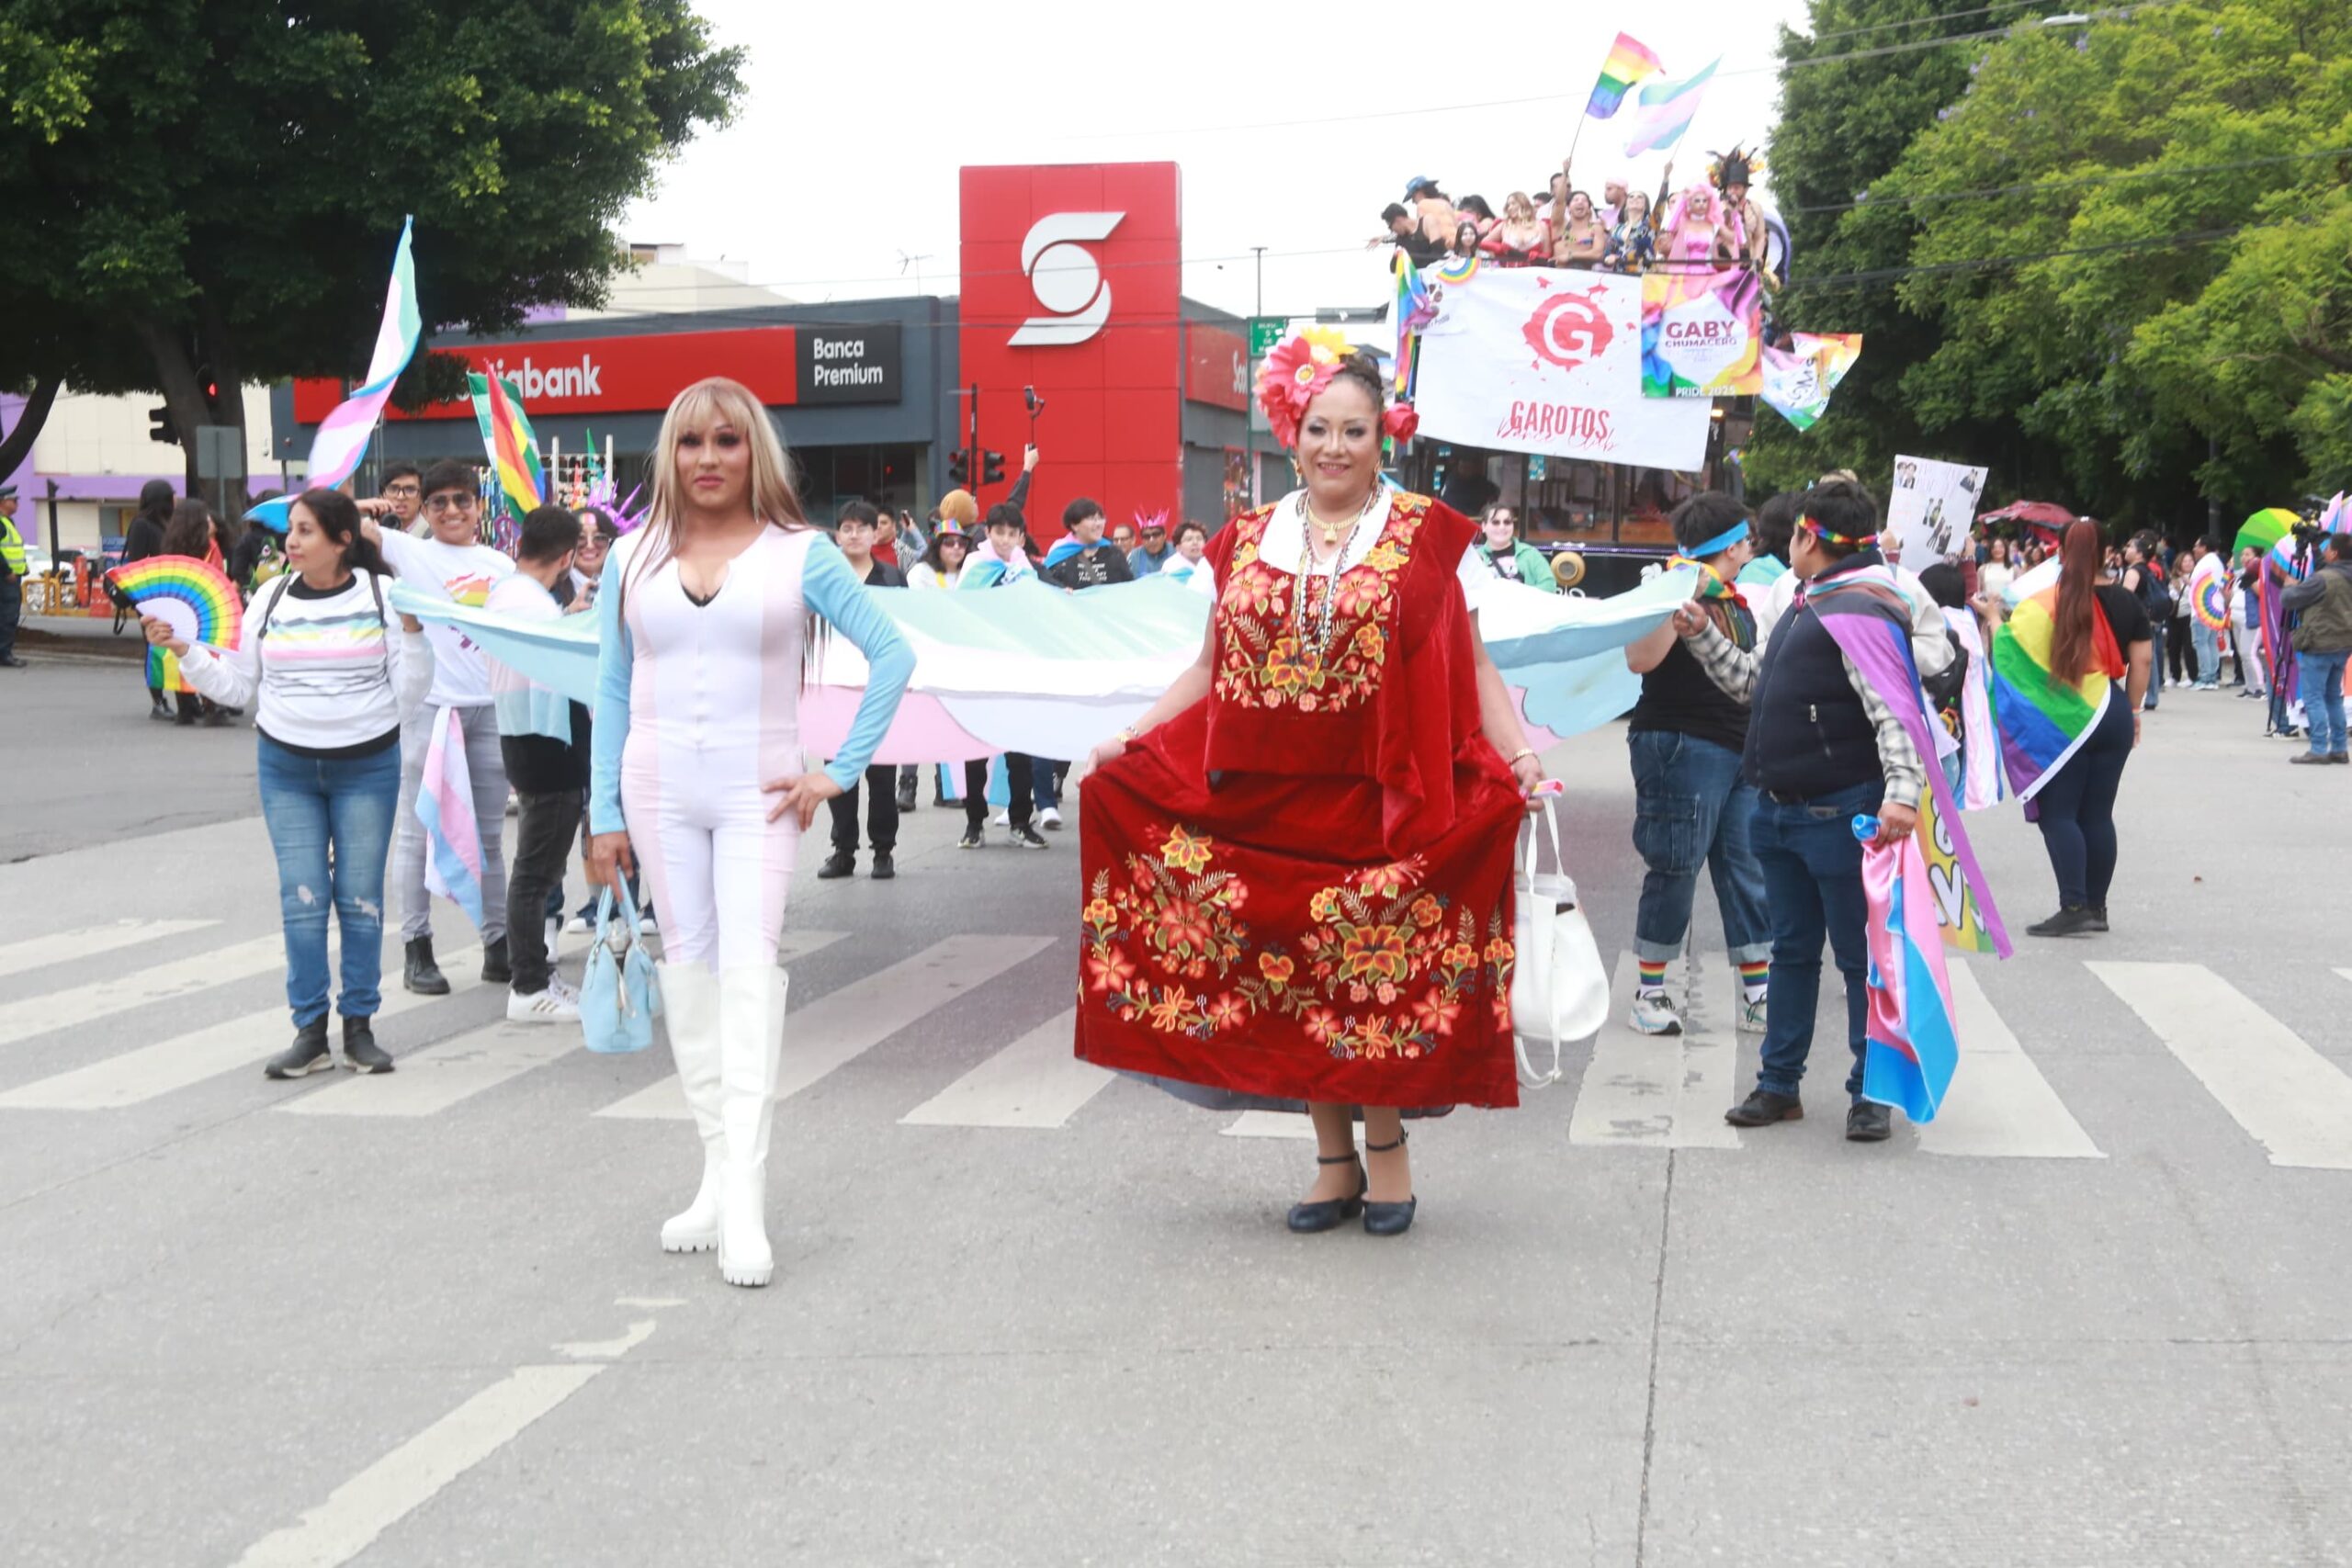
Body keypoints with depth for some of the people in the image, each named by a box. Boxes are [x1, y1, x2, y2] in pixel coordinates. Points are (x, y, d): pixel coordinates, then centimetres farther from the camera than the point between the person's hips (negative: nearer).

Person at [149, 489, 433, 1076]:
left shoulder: (382, 593, -3)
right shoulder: (271, 598, 4)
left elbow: (408, 697, -4)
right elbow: (237, 686, 9)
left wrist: (412, 632, -16)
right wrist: (184, 651, -1)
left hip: (368, 766, -2)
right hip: (286, 766, 2)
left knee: (360, 897, 3)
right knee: (301, 897, 0)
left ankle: (360, 1025, 13)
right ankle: (309, 1030, 7)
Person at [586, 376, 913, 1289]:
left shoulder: (799, 553, 1)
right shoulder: (633, 560, 9)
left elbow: (892, 655, 2)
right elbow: (611, 691, 12)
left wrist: (841, 769, -3)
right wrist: (606, 814, 7)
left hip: (756, 791, -3)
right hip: (659, 791, 3)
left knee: (749, 964, -14)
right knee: (686, 965, 4)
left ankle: (744, 1199, -17)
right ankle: (717, 1172, 13)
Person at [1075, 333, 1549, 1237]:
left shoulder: (1428, 537, 1)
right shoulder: (1247, 543, 11)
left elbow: (1472, 669, 0)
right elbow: (1211, 669, 15)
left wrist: (1517, 755, -15)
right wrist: (1128, 742, 4)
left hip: (1381, 803, -3)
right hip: (1263, 800, 3)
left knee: (1372, 980, -1)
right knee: (1291, 980, 6)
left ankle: (1385, 1145, 19)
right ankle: (1334, 1160, 19)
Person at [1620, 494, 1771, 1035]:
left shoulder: (1737, 604, 18)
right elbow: (1640, 659, -24)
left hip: (1740, 752, 8)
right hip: (1683, 746, -8)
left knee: (1748, 869, 6)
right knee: (1676, 869, -4)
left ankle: (1757, 995, 12)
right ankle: (1649, 994, 8)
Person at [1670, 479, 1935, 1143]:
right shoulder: (1803, 607, 15)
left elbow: (1893, 709, -24)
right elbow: (1755, 683, 27)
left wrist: (1901, 791, -35)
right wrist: (1703, 635, 22)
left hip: (1842, 814, -9)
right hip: (1781, 810, 9)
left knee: (1861, 957, 2)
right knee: (1792, 950, 15)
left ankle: (1872, 1093, 12)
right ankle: (1779, 1085, 23)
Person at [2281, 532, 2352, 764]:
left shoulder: (2323, 579, -17)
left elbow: (2288, 601, -11)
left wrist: (2291, 586, 10)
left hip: (2319, 646, -8)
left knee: (2313, 697, -3)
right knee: (2333, 697, 16)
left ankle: (2319, 749, -8)